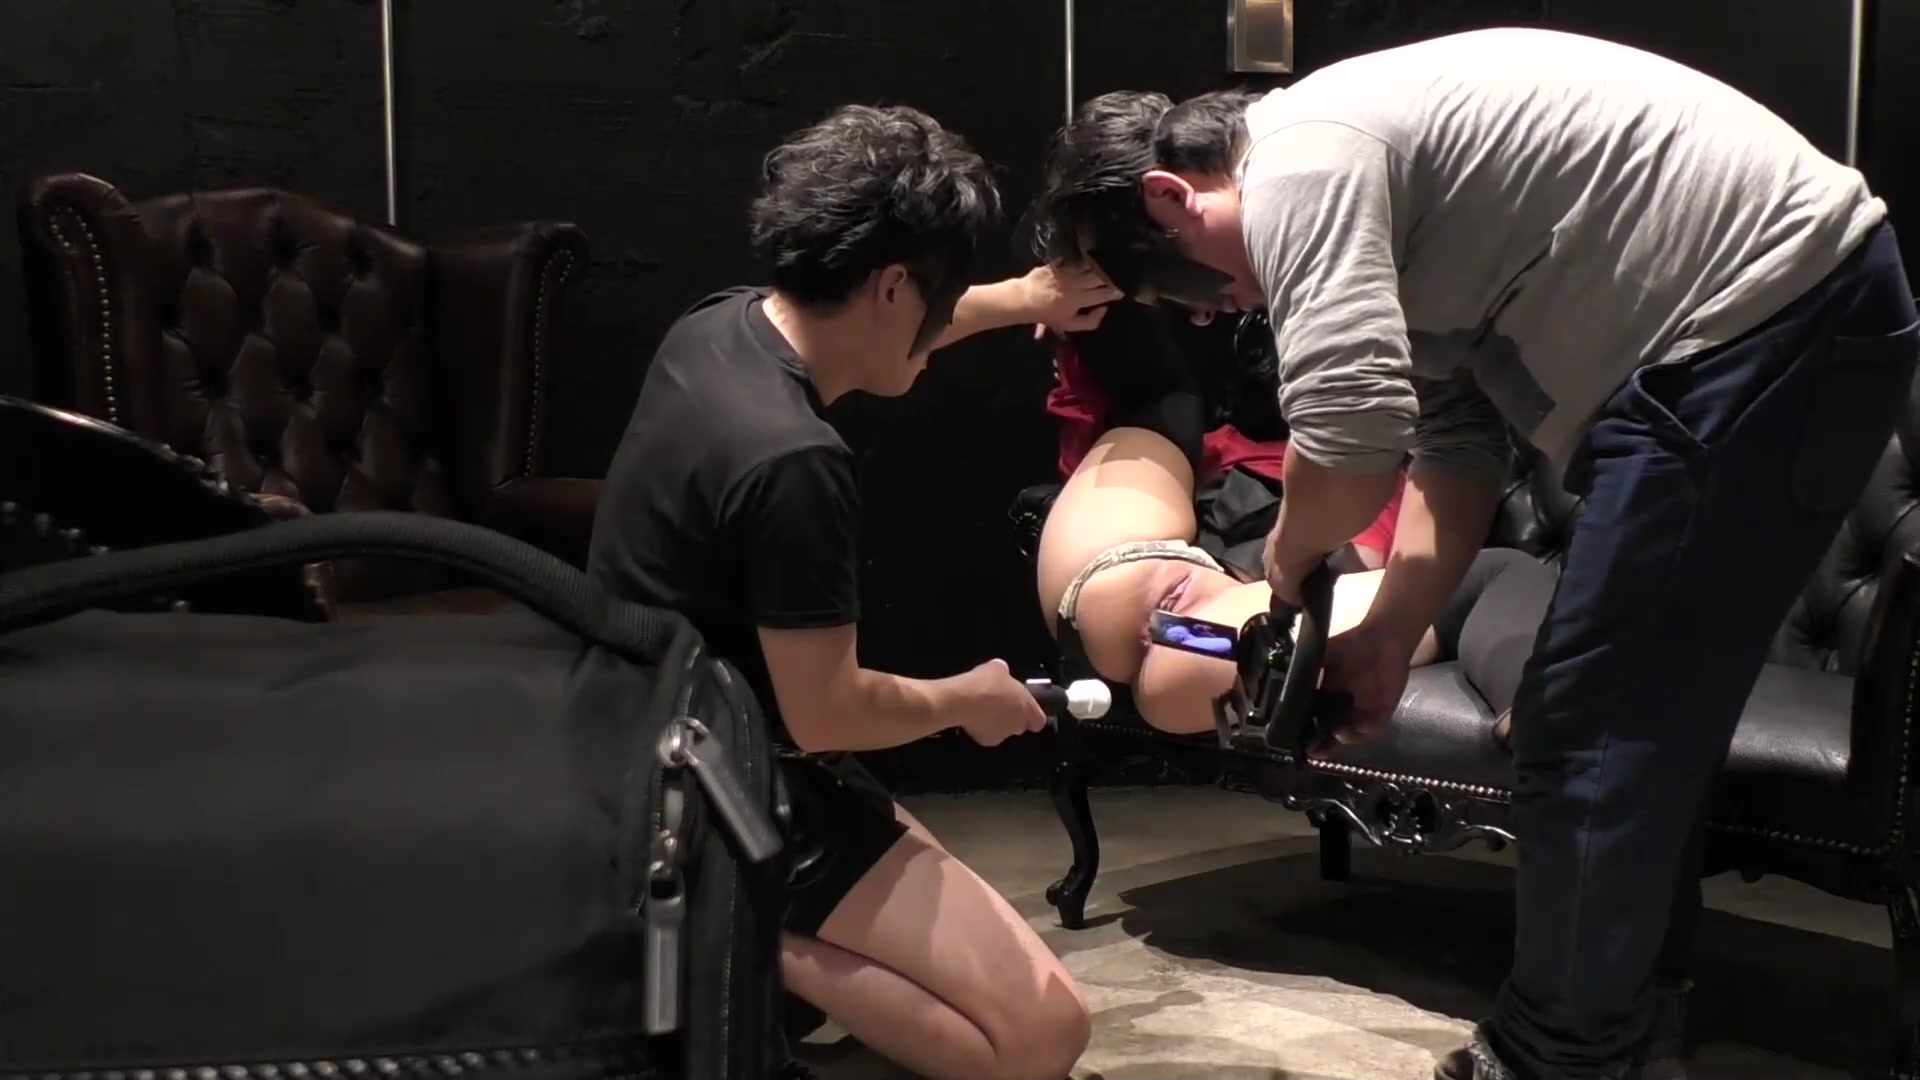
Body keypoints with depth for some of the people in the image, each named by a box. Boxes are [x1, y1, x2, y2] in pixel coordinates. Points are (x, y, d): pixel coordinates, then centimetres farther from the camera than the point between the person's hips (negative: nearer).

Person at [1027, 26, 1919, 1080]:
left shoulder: (1299, 163, -15)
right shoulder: (1353, 171, 17)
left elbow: (1351, 441, -26)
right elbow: (1451, 441, 16)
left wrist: (1288, 556, -4)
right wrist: (1386, 635, 10)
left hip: (1768, 320, -11)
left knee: (1587, 736, -4)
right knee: (1635, 715, 19)